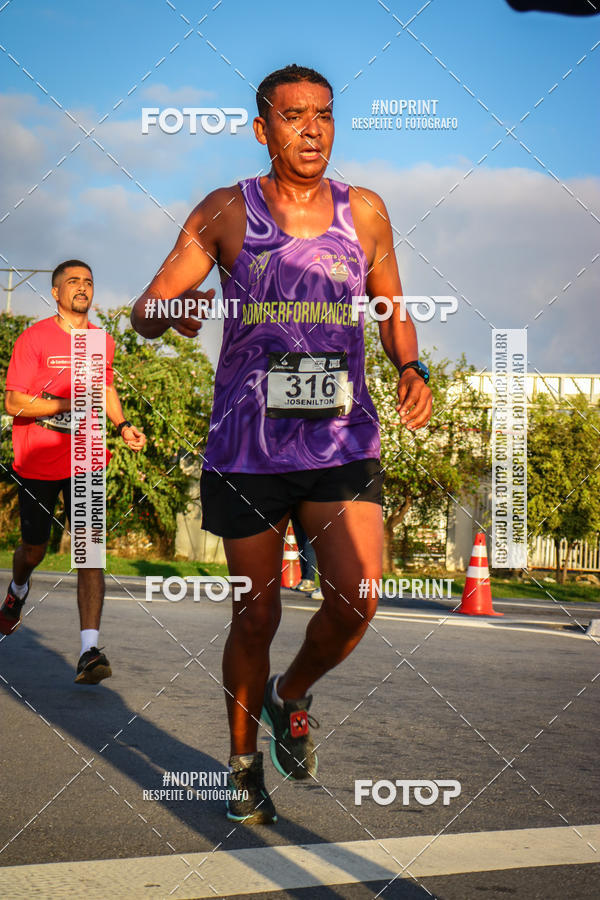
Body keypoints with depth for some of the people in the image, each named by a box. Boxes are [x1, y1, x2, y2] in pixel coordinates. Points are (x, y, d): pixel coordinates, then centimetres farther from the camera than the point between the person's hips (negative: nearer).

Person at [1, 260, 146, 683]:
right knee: (35, 548, 14)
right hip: (36, 462, -2)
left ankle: (90, 650, -18)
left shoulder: (103, 342, 8)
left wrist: (123, 425, 8)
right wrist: (69, 403, -23)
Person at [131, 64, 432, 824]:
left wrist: (411, 370, -2)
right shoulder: (225, 212, 0)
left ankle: (291, 698, 19)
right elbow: (144, 312, -2)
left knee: (355, 603, -13)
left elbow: (393, 310, 19)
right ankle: (244, 761, 28)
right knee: (257, 615, 6)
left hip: (343, 442, 2)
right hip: (248, 448, -1)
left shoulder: (364, 212, 6)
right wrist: (171, 313, -26)